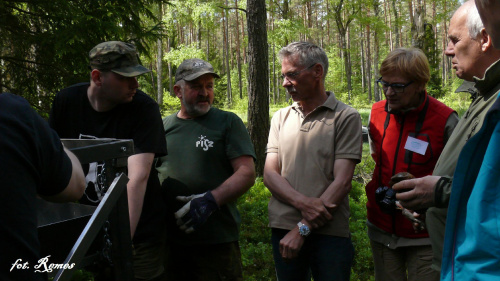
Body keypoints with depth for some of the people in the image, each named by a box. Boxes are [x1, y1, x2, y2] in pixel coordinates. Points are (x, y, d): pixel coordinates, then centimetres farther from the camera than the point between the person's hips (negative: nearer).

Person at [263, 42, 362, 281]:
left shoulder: (345, 117, -4)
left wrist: (303, 228, -13)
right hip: (283, 228, 4)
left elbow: (342, 181, -10)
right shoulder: (281, 118, 10)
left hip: (329, 233, -3)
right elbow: (269, 174, 3)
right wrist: (303, 203, -15)